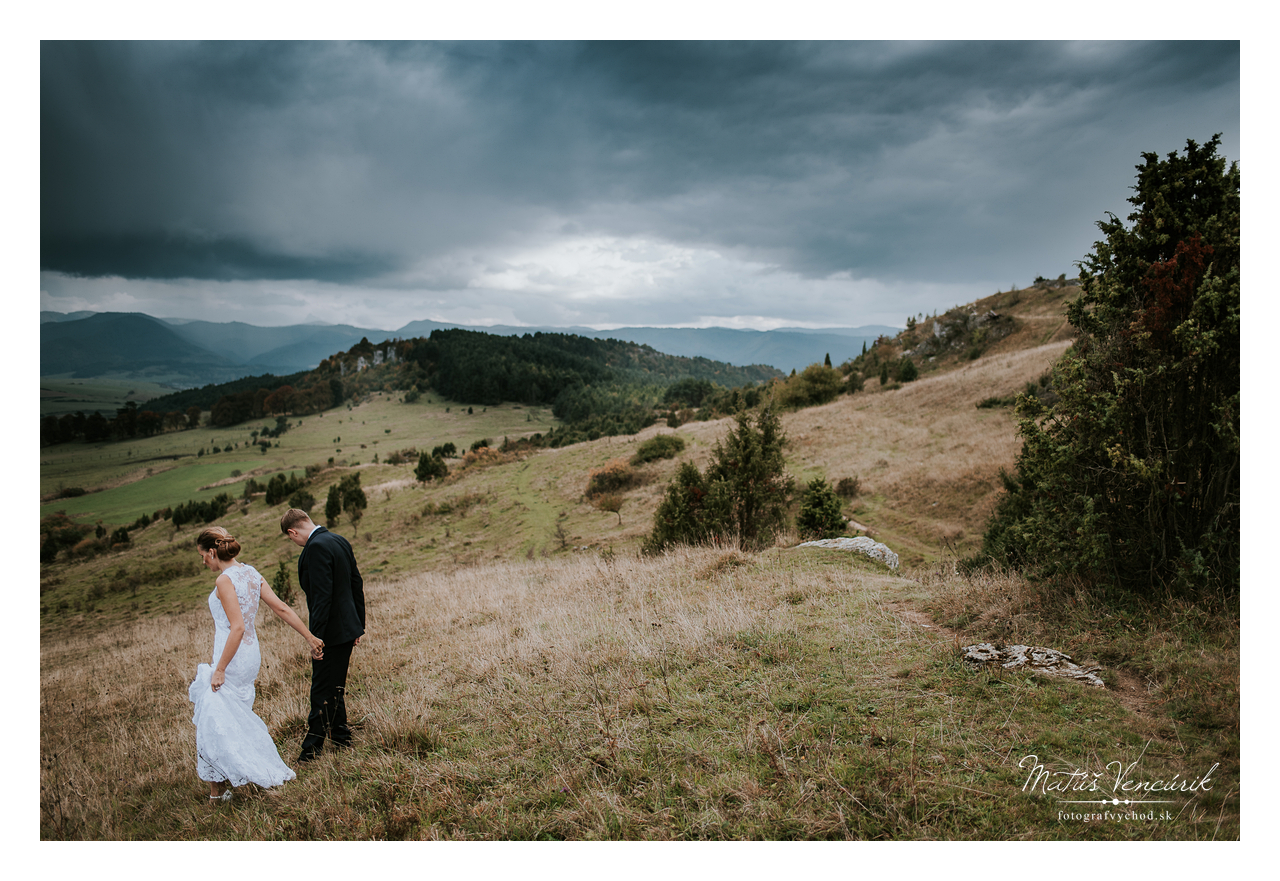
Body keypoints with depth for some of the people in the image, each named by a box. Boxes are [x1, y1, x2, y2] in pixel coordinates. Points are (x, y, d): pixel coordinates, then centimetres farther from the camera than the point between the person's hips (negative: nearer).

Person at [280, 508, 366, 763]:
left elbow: (322, 596, -24)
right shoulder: (340, 541, 9)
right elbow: (357, 584, 14)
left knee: (322, 691, 2)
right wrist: (358, 625, 19)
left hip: (332, 632, -9)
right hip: (348, 627, 9)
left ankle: (313, 747, 12)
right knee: (336, 686, 20)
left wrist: (316, 636, -20)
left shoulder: (316, 548, -19)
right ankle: (340, 735, 31)